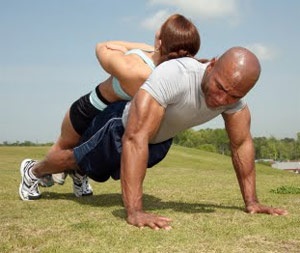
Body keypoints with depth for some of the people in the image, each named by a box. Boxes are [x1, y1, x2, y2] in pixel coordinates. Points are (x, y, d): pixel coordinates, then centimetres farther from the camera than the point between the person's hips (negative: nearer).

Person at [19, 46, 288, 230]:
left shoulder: (234, 91, -27)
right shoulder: (172, 76, -48)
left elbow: (242, 143, -14)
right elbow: (135, 139, -52)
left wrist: (252, 202, -14)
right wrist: (134, 212, -55)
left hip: (162, 138, 6)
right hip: (124, 125, -6)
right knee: (79, 161, 19)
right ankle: (34, 171, 51)